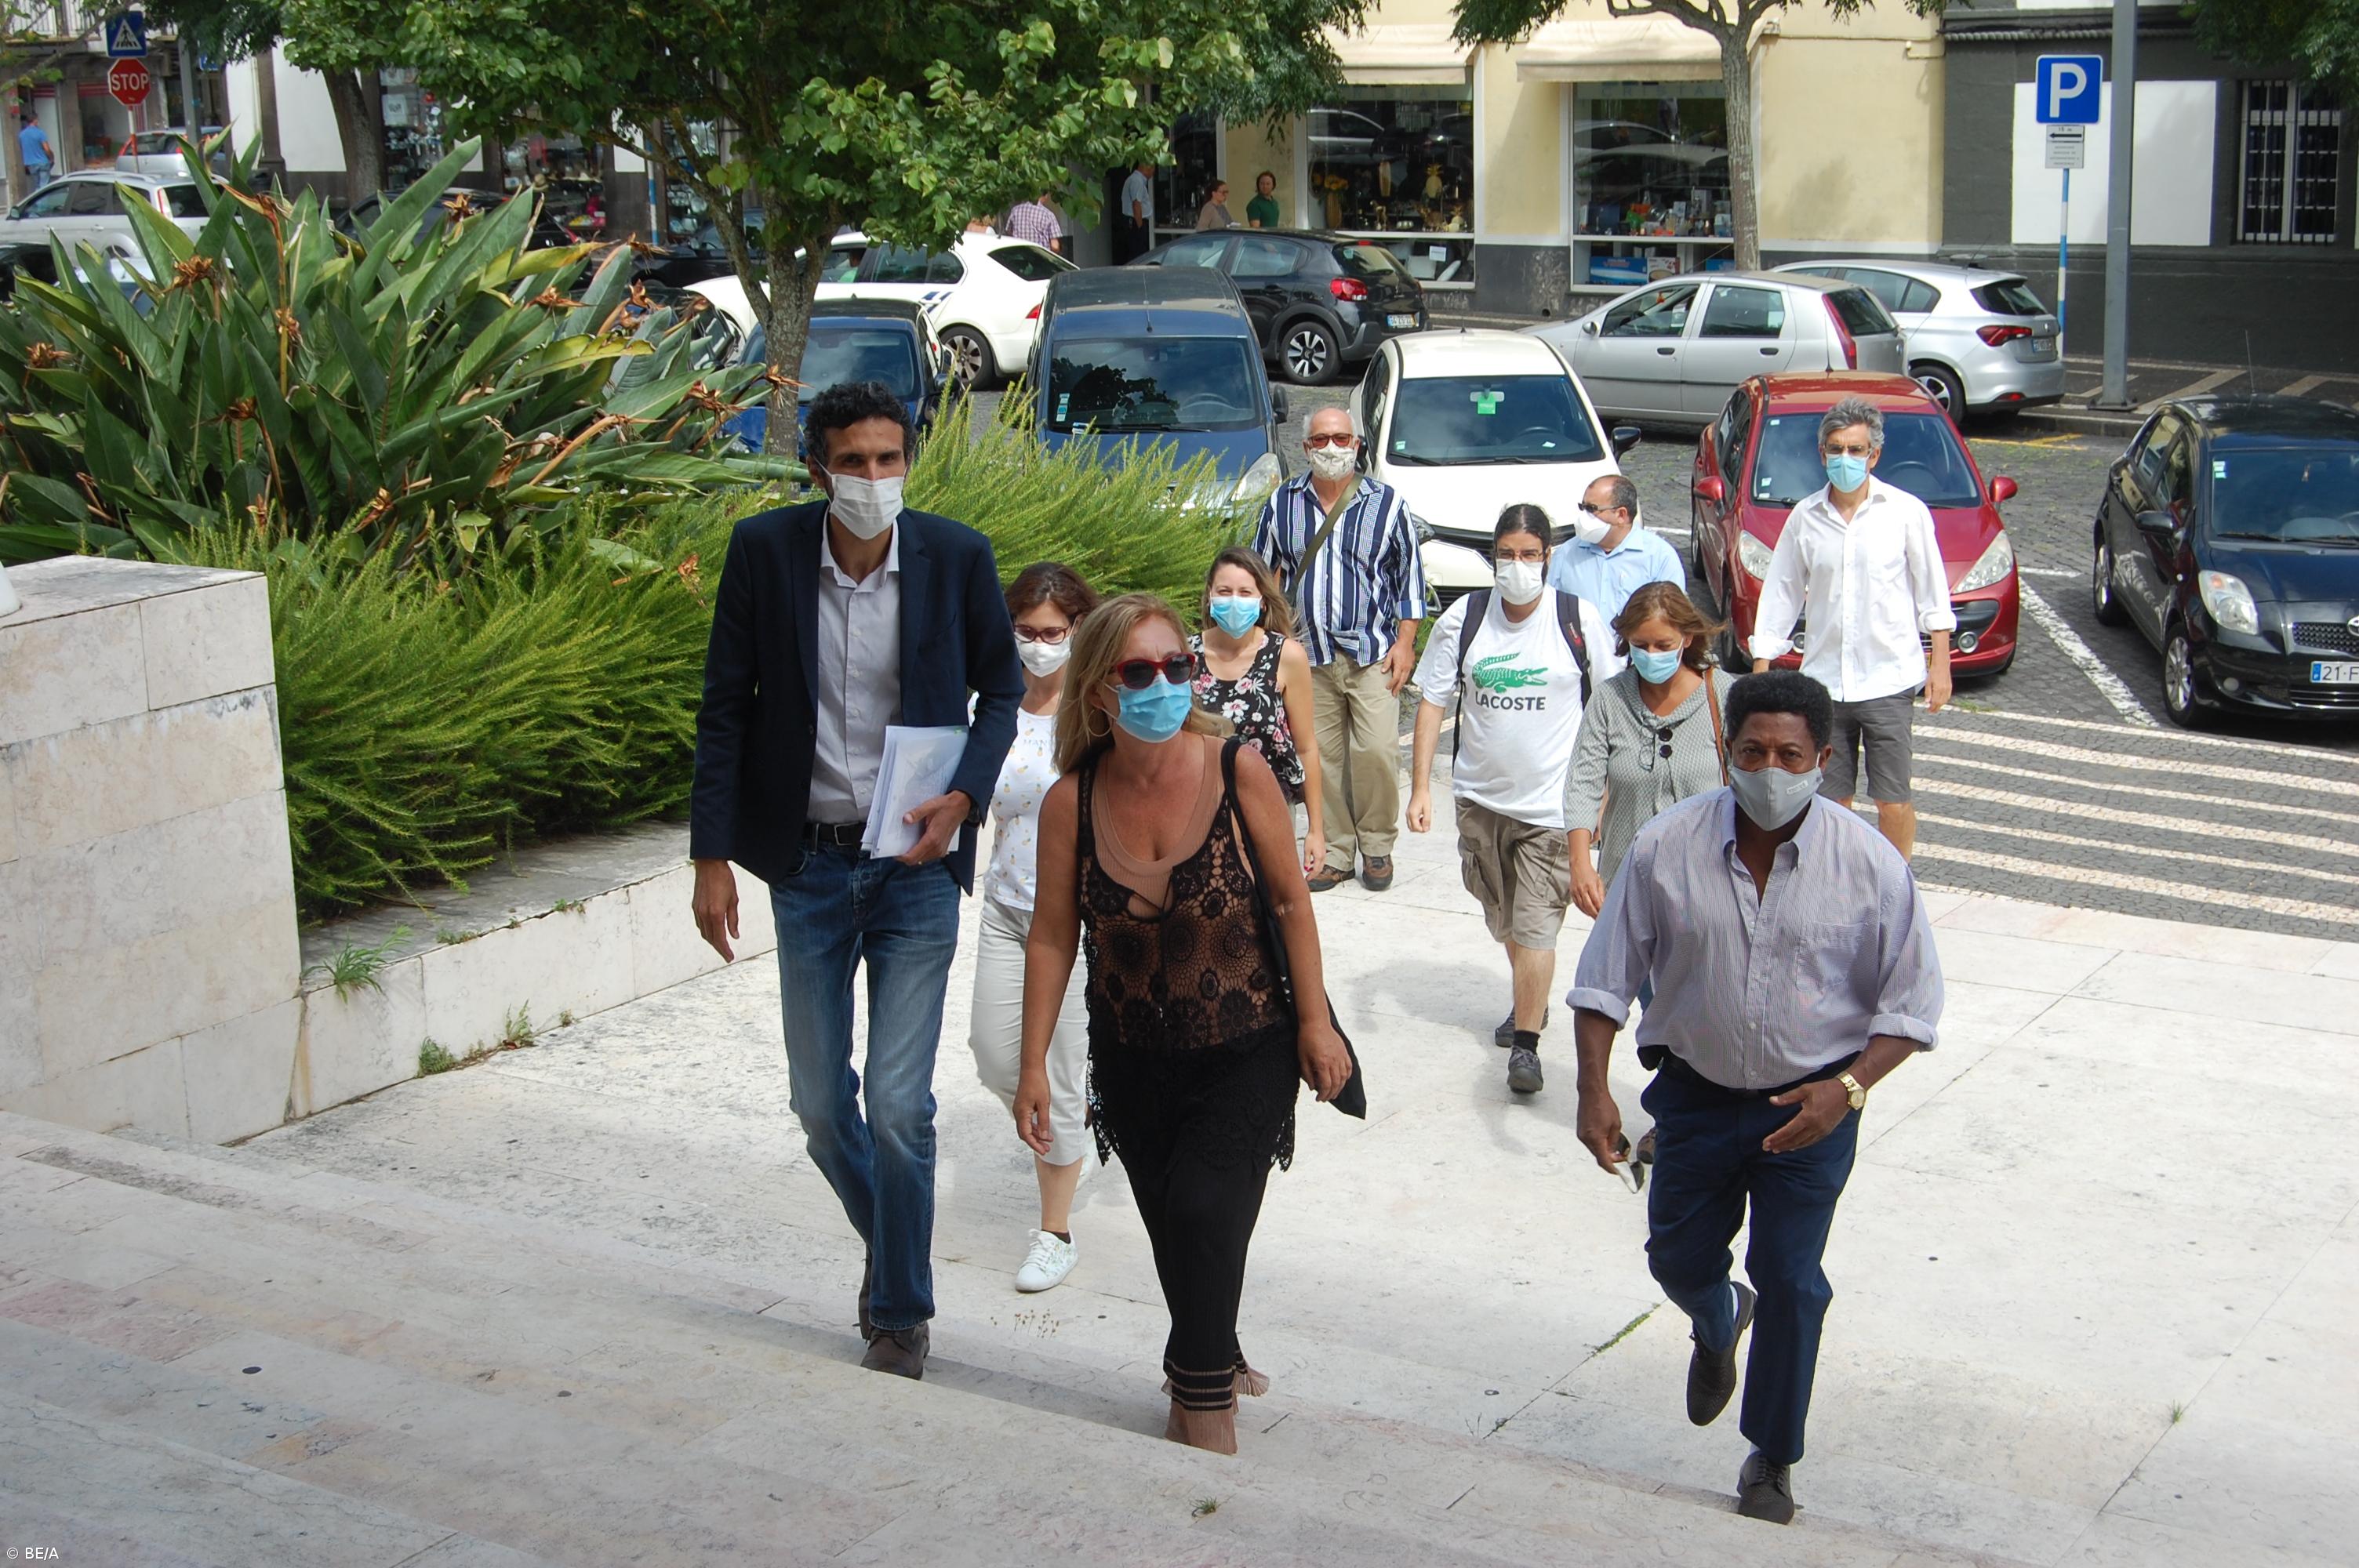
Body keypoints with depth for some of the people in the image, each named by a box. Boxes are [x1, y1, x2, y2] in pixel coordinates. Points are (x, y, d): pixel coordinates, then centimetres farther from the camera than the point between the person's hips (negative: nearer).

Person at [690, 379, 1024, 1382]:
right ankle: (888, 1242, 38)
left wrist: (963, 796, -10)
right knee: (820, 1105, 10)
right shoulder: (765, 550, -7)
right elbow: (726, 706, 0)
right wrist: (712, 856, -3)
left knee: (898, 1103, -5)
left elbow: (1002, 687, 6)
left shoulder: (956, 557, -8)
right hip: (807, 860, 2)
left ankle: (901, 1311, 14)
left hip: (914, 859, -2)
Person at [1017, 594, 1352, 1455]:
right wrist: (1033, 1066, -2)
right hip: (1133, 1062, 3)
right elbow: (1052, 937, -3)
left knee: (1206, 1212, -14)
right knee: (1173, 1231, 13)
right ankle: (1216, 1363, 39)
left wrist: (1315, 1021, -3)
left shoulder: (1238, 771, -15)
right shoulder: (1073, 801, -11)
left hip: (1245, 1053, -2)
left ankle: (1205, 1400, 4)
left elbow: (1291, 901, -5)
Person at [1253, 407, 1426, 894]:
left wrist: (1405, 643, -1)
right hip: (1309, 654, 2)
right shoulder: (1282, 505, 6)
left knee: (1377, 751, -10)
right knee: (1322, 757, 4)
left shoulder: (1387, 503, 1)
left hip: (1373, 653, -2)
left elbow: (1410, 575, 6)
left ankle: (1377, 845, 9)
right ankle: (1335, 852, 14)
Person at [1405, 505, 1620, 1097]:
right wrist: (1421, 788, -4)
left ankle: (1525, 1043, -3)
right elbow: (1432, 703, 2)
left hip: (1551, 802, -3)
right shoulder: (1464, 618, -3)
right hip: (1480, 796, 4)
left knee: (1536, 926, -10)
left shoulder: (1580, 621, -8)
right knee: (1504, 920, 19)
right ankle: (1530, 1000, 43)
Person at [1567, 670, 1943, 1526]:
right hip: (1696, 1093, 2)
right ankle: (1718, 1328, 54)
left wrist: (1848, 1087, -21)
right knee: (1678, 1258, 15)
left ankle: (1772, 1457, 24)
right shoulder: (1665, 847, -14)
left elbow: (1912, 1002, -7)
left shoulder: (1869, 863, -16)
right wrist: (1593, 1089, -12)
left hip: (1812, 1104, -2)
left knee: (1789, 1279, 1)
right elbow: (1605, 976, -5)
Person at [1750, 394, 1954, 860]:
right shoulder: (1805, 517, 4)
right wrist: (1761, 667, 7)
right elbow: (1780, 595, 9)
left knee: (1893, 802, -1)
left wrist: (1940, 663, 1)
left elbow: (1933, 593, 4)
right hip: (1823, 681, 3)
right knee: (1830, 799, 10)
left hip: (1889, 680, -2)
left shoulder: (1905, 511, -2)